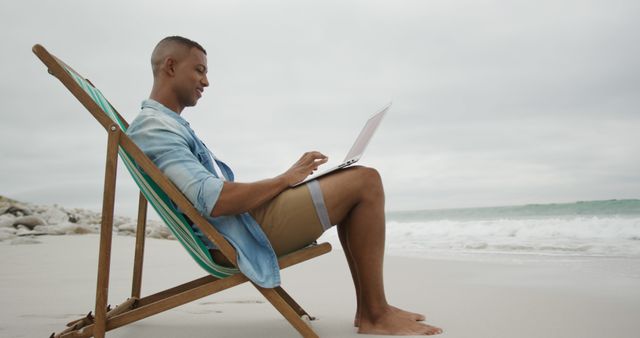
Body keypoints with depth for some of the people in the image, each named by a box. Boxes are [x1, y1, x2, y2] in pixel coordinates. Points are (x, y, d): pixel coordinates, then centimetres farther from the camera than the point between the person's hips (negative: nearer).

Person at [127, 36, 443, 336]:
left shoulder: (166, 124, 21)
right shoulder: (153, 128, -13)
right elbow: (215, 202, -25)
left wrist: (287, 178, 8)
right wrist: (286, 178, -12)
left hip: (241, 223, 11)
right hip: (239, 238, -11)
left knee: (352, 183, 12)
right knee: (366, 182, -12)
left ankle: (367, 308, 7)